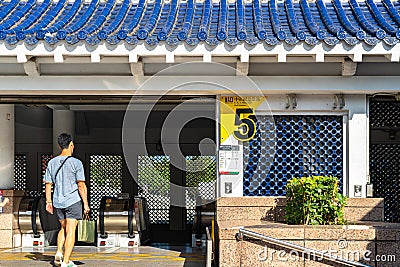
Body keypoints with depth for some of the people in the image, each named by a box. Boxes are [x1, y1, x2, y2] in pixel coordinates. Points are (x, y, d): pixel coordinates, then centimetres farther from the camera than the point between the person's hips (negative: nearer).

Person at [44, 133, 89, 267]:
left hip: (58, 201, 5)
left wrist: (48, 202, 15)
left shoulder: (52, 163, 5)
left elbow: (48, 184, 8)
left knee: (63, 228, 23)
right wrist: (86, 204, -6)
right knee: (70, 231, -2)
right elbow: (81, 186, -12)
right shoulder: (76, 163, -10)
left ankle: (59, 253, 8)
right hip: (73, 201, -5)